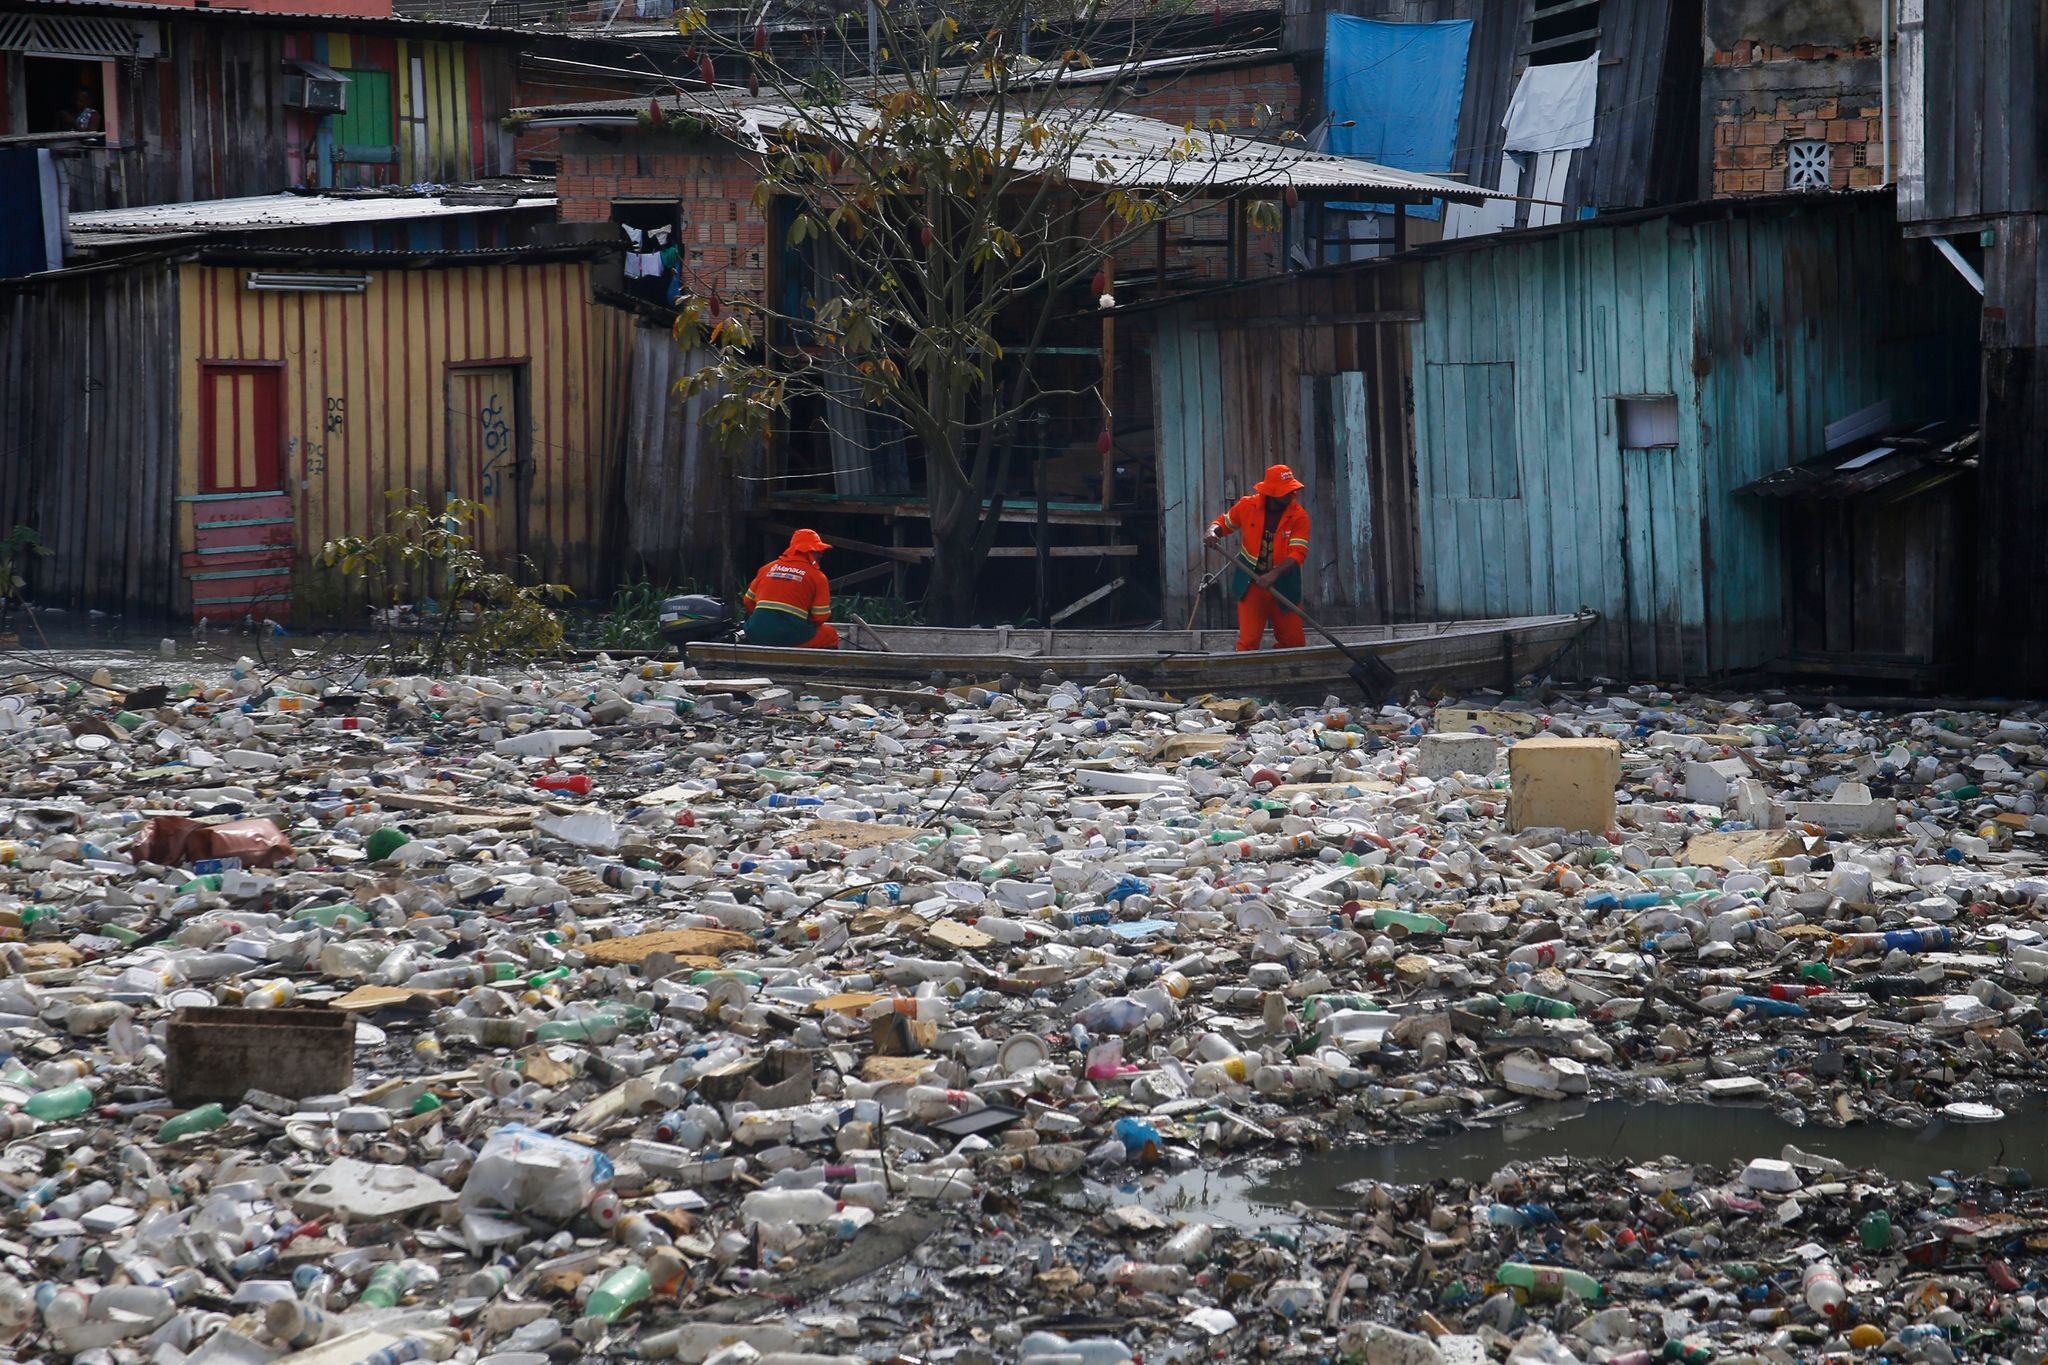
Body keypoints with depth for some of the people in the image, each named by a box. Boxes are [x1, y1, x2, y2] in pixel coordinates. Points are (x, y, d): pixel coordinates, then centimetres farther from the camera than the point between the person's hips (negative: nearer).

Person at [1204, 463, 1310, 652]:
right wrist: (1213, 531, -14)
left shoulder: (1299, 516, -12)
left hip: (1284, 586, 0)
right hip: (1251, 585, 0)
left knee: (1294, 643, 8)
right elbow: (1224, 522, 10)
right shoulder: (1248, 506, -7)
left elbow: (1298, 553, -21)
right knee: (1248, 642, -7)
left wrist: (1274, 574, -36)